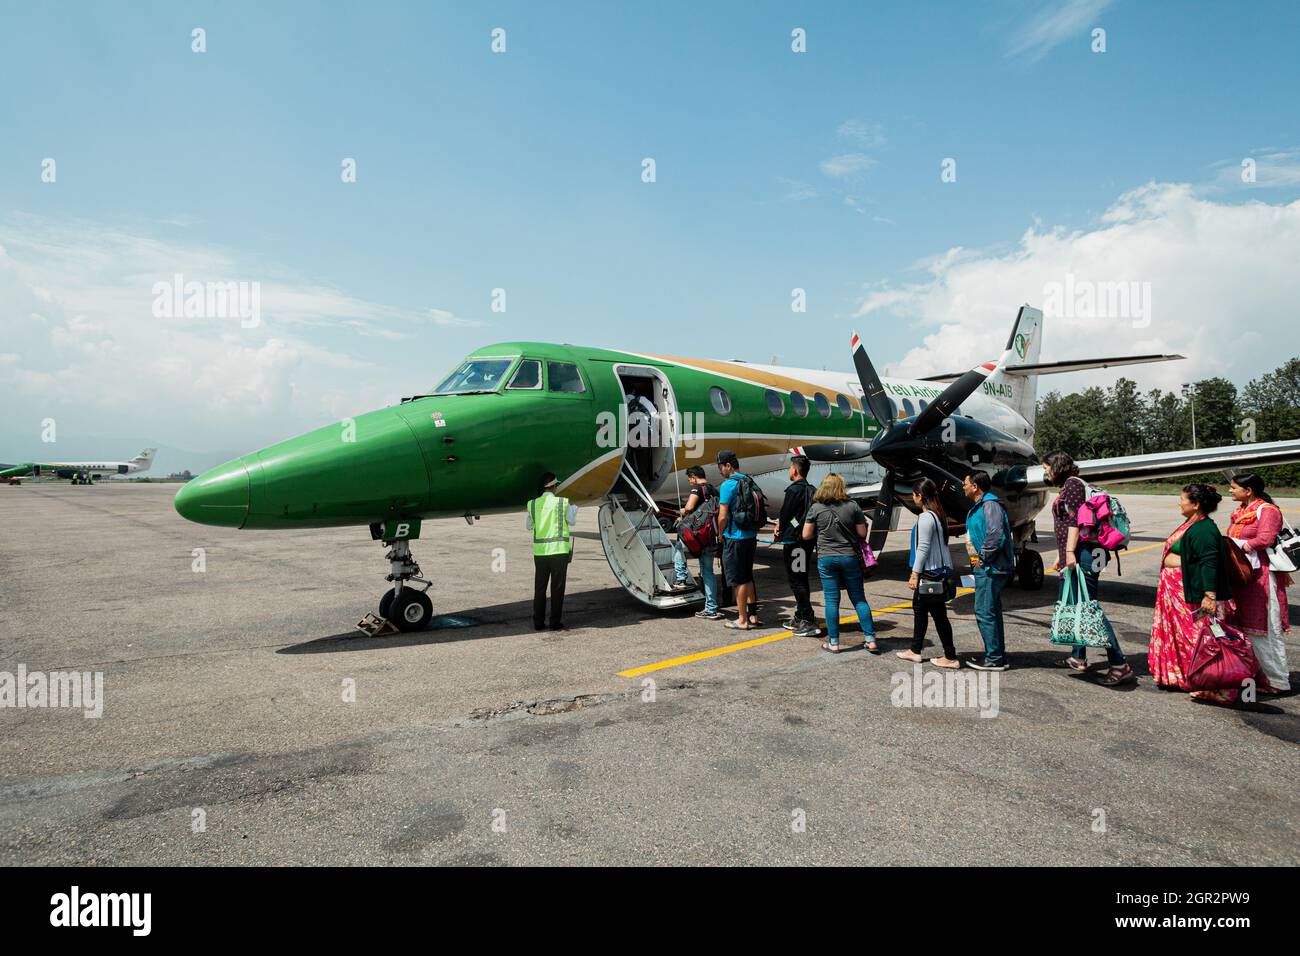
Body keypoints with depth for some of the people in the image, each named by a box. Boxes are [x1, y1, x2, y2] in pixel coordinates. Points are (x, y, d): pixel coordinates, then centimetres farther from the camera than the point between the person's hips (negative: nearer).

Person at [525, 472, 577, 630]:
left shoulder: (532, 504, 3)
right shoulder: (562, 502, -5)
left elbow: (528, 526, 13)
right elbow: (572, 521, 9)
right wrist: (574, 507, 26)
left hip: (540, 551, 3)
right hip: (559, 550, -3)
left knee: (539, 588, 10)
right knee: (557, 588, 4)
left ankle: (538, 622, 13)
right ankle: (555, 622, 6)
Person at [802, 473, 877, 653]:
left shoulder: (816, 508, -5)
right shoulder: (852, 506, -3)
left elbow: (806, 535, -1)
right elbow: (862, 533, -1)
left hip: (826, 558, -1)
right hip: (850, 557, 1)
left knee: (832, 600, 4)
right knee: (859, 599, 10)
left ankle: (833, 643, 8)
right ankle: (871, 640, 13)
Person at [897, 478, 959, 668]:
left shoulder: (925, 518, -17)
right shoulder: (939, 515, 11)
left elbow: (923, 548, -20)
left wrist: (915, 574, -17)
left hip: (931, 573, -10)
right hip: (942, 570, 10)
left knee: (939, 615, -2)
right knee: (919, 608, 18)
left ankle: (951, 658, 5)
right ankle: (915, 651, 28)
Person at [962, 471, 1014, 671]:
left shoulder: (990, 505, -16)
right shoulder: (979, 506, 16)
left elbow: (995, 535, -27)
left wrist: (983, 558, -19)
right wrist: (977, 559, 16)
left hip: (990, 570, -11)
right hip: (987, 569, 11)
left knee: (985, 613, -7)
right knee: (992, 612, 16)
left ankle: (994, 659, 0)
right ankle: (997, 656, 24)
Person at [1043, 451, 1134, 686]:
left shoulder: (1072, 484, -7)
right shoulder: (1067, 487, 22)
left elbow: (1075, 520, -18)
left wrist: (1070, 552, -23)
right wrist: (1061, 556, 26)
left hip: (1080, 554, -11)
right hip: (1072, 556, 11)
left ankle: (1120, 665, -12)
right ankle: (1078, 657, 24)